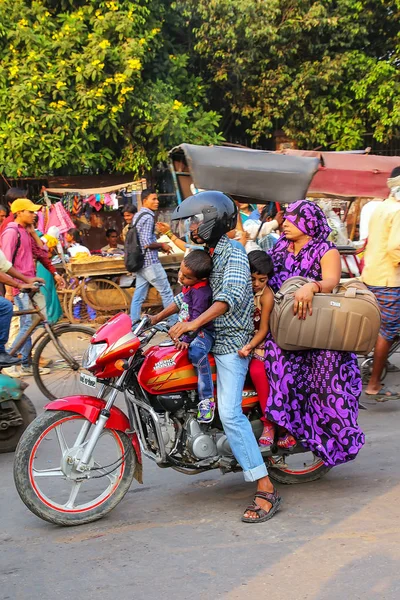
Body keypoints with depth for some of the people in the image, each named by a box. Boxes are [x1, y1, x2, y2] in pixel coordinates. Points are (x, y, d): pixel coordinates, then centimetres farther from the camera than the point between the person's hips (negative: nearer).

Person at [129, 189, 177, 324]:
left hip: (140, 262, 9)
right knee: (166, 293, 0)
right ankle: (175, 322, 5)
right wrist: (162, 245, -7)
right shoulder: (148, 217, -15)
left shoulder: (137, 216, 16)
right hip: (150, 262, -9)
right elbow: (147, 243, -23)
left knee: (138, 296, 8)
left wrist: (158, 246, 14)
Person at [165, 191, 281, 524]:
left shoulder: (233, 253, -13)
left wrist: (193, 323, -39)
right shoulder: (206, 254, 17)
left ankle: (266, 490, -19)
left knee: (230, 414, -19)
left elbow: (232, 295, -29)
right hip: (210, 339, 10)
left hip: (231, 342, -10)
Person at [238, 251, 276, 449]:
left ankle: (269, 422, -18)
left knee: (256, 371, -29)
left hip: (258, 341, -5)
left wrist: (249, 346, -32)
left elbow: (263, 328, -15)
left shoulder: (266, 296, -12)